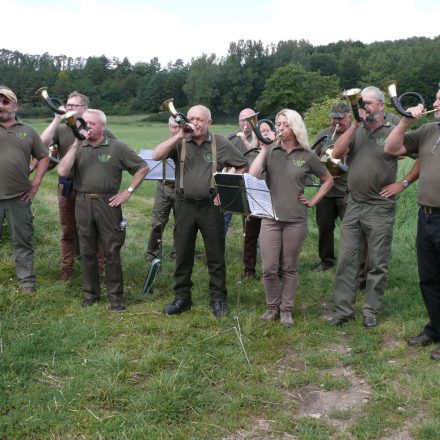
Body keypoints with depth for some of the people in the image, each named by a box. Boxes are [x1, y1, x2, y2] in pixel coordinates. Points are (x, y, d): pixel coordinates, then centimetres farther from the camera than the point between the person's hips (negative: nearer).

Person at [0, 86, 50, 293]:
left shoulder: (28, 131, 7)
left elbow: (43, 157, 13)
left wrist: (36, 183, 5)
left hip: (19, 198, 1)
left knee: (22, 241, 11)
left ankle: (27, 281, 21)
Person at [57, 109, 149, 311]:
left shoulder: (117, 147, -1)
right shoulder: (77, 148, 7)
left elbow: (142, 168, 3)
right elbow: (63, 172, -8)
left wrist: (128, 191, -2)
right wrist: (76, 144, -10)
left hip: (108, 203, -3)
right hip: (83, 203, 3)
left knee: (112, 251, 1)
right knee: (87, 251, 10)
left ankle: (115, 295, 11)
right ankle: (90, 292, 23)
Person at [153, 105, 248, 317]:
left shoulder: (221, 144, -2)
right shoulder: (179, 143, 0)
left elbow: (242, 166, 5)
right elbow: (156, 156, -14)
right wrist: (178, 136, -19)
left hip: (211, 205, -1)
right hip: (184, 205, 2)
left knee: (216, 255, 7)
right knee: (183, 254, 10)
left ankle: (218, 298, 19)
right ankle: (182, 297, 23)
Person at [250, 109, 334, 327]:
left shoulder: (307, 156, 1)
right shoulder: (270, 151, 2)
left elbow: (328, 180, 13)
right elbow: (252, 175, -14)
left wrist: (312, 202, 4)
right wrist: (263, 149, -11)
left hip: (296, 219, 0)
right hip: (270, 217, 1)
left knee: (290, 267, 9)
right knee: (269, 268, 1)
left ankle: (286, 309, 23)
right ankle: (272, 307, 22)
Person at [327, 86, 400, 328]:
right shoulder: (356, 131, 9)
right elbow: (337, 153, -6)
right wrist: (354, 124, -9)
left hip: (380, 208, -4)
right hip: (353, 206, 4)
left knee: (377, 263, 6)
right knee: (346, 260, 5)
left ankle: (371, 310, 18)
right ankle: (343, 308, 13)